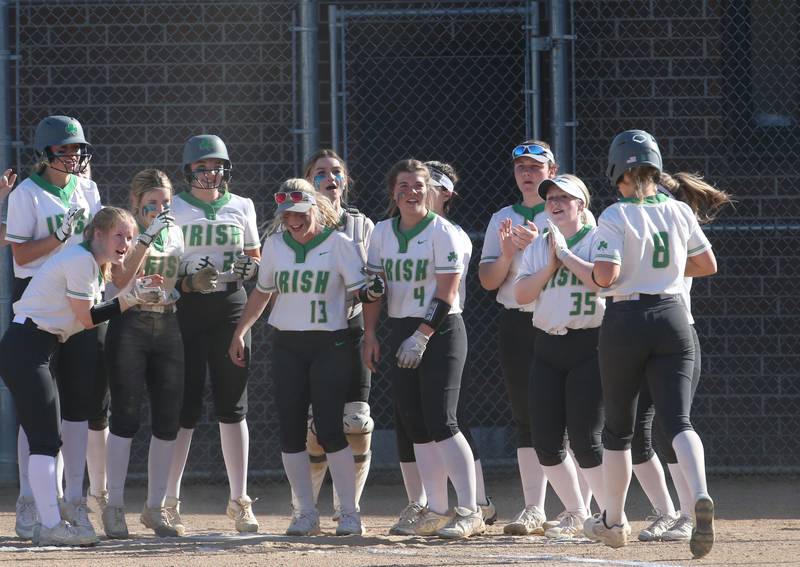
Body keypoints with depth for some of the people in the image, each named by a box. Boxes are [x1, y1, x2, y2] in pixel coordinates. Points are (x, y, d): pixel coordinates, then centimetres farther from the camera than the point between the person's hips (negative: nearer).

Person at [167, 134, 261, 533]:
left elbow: (255, 259, 18)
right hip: (185, 309, -2)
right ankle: (170, 503, 0)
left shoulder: (241, 207, 12)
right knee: (184, 405, -5)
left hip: (231, 307, 2)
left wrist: (247, 268, -5)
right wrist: (187, 282, -17)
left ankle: (239, 501, 6)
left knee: (233, 405, 2)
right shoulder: (171, 209, 4)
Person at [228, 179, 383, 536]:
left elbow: (359, 288, -7)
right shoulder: (275, 244, 8)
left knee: (329, 428, -9)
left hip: (330, 345, -4)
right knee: (290, 429, 0)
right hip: (287, 345, 4)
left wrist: (372, 292, -29)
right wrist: (240, 333, 15)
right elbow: (263, 292, 18)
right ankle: (306, 513, 8)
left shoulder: (337, 243, -4)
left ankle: (349, 513, -2)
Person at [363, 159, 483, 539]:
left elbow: (446, 294, -12)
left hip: (441, 331, -6)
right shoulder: (382, 233, 10)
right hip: (400, 332, 6)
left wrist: (421, 337, -17)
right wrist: (369, 334, 4)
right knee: (416, 425, 4)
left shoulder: (442, 232, -8)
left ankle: (469, 512, -12)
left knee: (440, 421, -14)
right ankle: (437, 510, 8)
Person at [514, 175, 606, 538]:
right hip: (548, 347, 6)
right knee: (545, 440, 2)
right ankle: (576, 515, 18)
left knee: (585, 439, -12)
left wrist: (566, 255, -13)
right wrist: (551, 264, -7)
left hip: (589, 344, -6)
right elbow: (521, 294, 4)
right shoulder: (538, 246, 14)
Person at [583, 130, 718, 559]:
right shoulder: (679, 212, 5)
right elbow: (708, 264, 14)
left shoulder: (616, 216, -9)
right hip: (673, 319, 3)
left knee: (617, 426, 13)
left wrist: (584, 271, 3)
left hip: (626, 322, -3)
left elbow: (605, 276, -19)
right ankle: (700, 495, -33)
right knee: (677, 420, -5)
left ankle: (613, 520, 24)